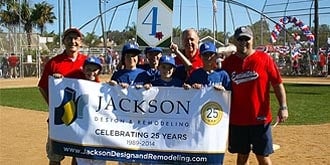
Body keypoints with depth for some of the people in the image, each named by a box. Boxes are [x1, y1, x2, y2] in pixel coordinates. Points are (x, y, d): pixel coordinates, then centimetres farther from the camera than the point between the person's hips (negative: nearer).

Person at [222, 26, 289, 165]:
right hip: (237, 119, 2)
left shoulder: (265, 59, -5)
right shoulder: (228, 62, 2)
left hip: (260, 118, -2)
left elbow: (278, 84, -3)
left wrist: (283, 107, -10)